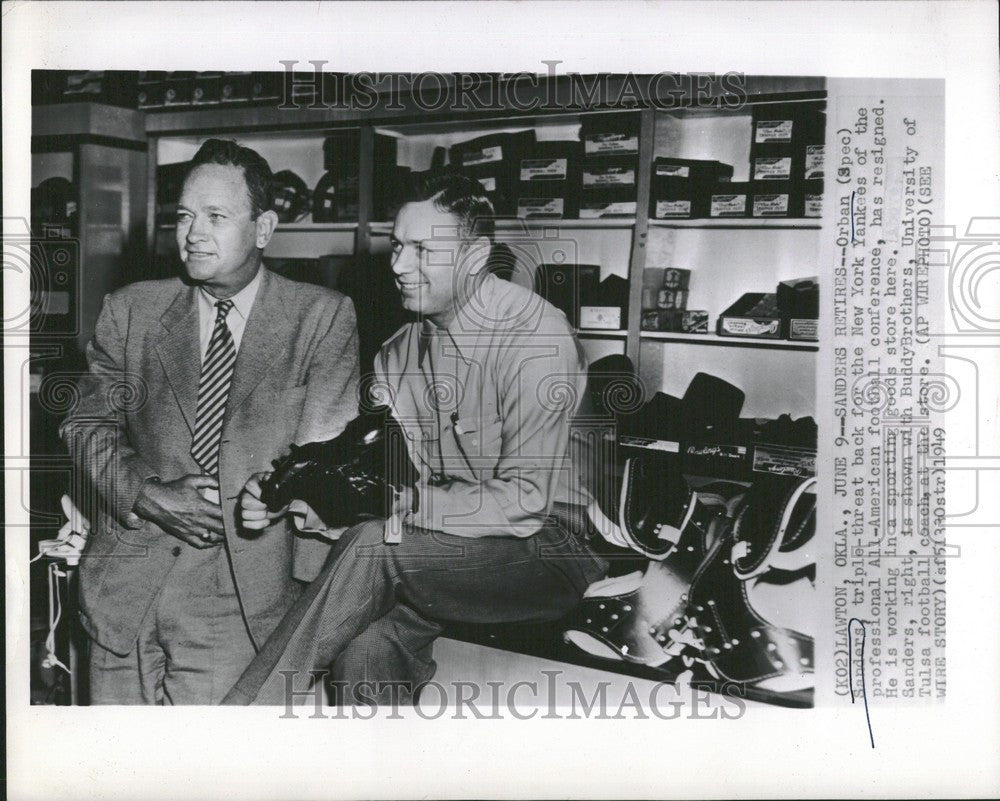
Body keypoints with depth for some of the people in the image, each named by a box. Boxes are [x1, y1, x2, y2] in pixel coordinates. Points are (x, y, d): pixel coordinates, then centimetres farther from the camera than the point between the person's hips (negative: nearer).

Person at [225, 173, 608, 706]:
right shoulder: (398, 354, 7)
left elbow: (523, 501, -20)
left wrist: (403, 504, -25)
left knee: (372, 546, -27)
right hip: (440, 551, 5)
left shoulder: (537, 338, -16)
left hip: (546, 550, -5)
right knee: (366, 650, -25)